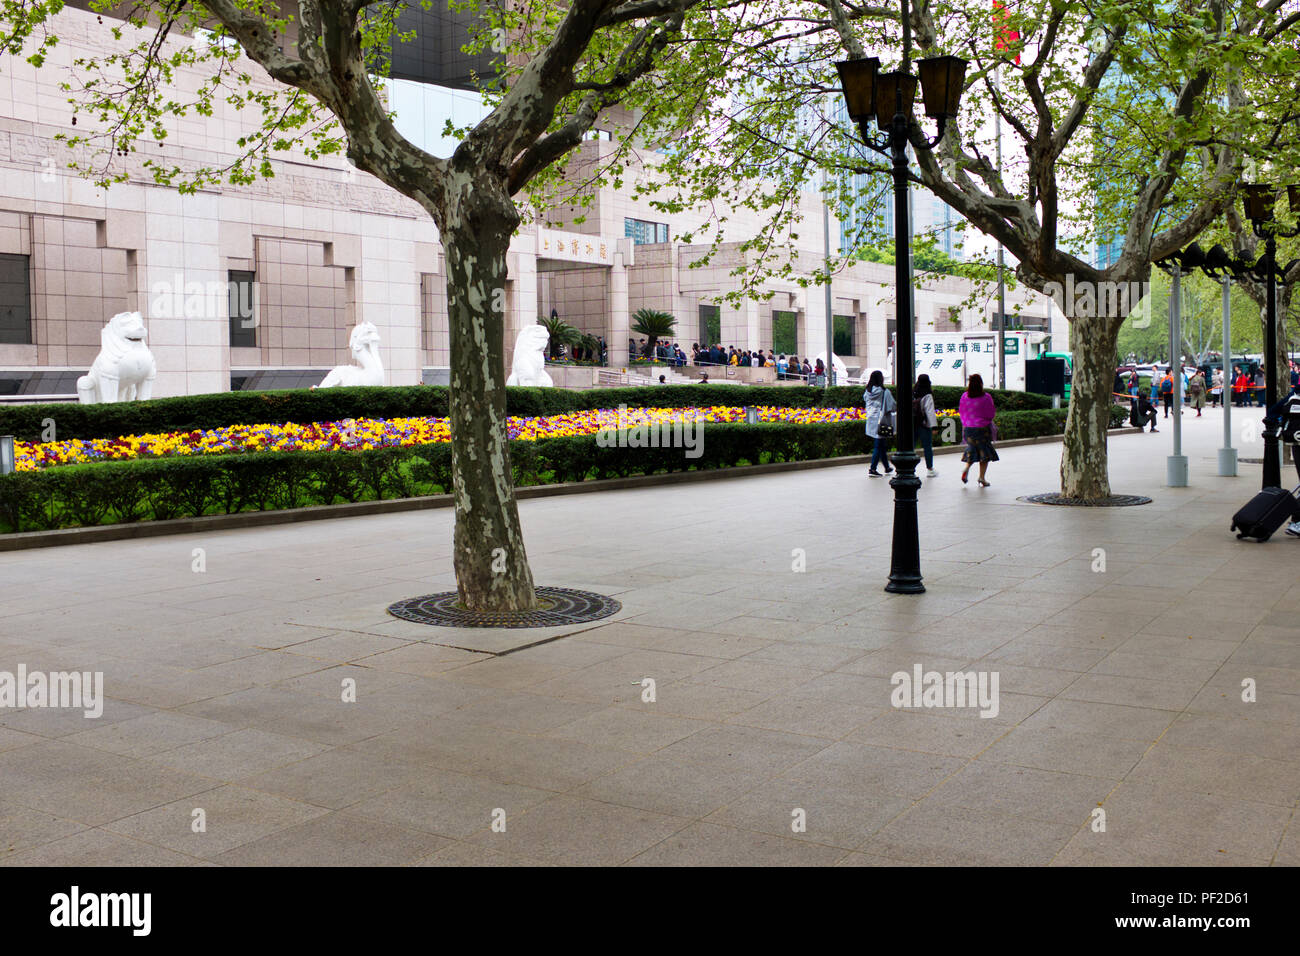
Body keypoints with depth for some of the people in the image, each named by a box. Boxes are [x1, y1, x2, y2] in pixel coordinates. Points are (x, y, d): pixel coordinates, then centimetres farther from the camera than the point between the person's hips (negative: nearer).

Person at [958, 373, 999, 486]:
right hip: (982, 428, -4)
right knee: (984, 451, 8)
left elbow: (961, 411, 5)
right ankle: (982, 478, 5)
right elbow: (991, 414, -8)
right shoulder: (986, 397, -13)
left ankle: (967, 468, -4)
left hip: (967, 428, 4)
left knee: (972, 448, 21)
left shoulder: (964, 396, -3)